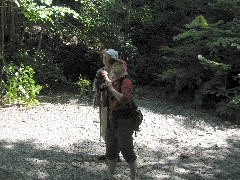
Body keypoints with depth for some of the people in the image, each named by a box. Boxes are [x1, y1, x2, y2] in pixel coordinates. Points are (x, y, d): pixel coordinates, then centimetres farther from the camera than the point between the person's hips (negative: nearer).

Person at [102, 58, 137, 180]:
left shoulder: (126, 82, -12)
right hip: (111, 121, 8)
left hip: (123, 121, -8)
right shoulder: (112, 82, 9)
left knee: (127, 151, 0)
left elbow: (125, 99, -28)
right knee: (111, 151, 15)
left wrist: (110, 87, -25)